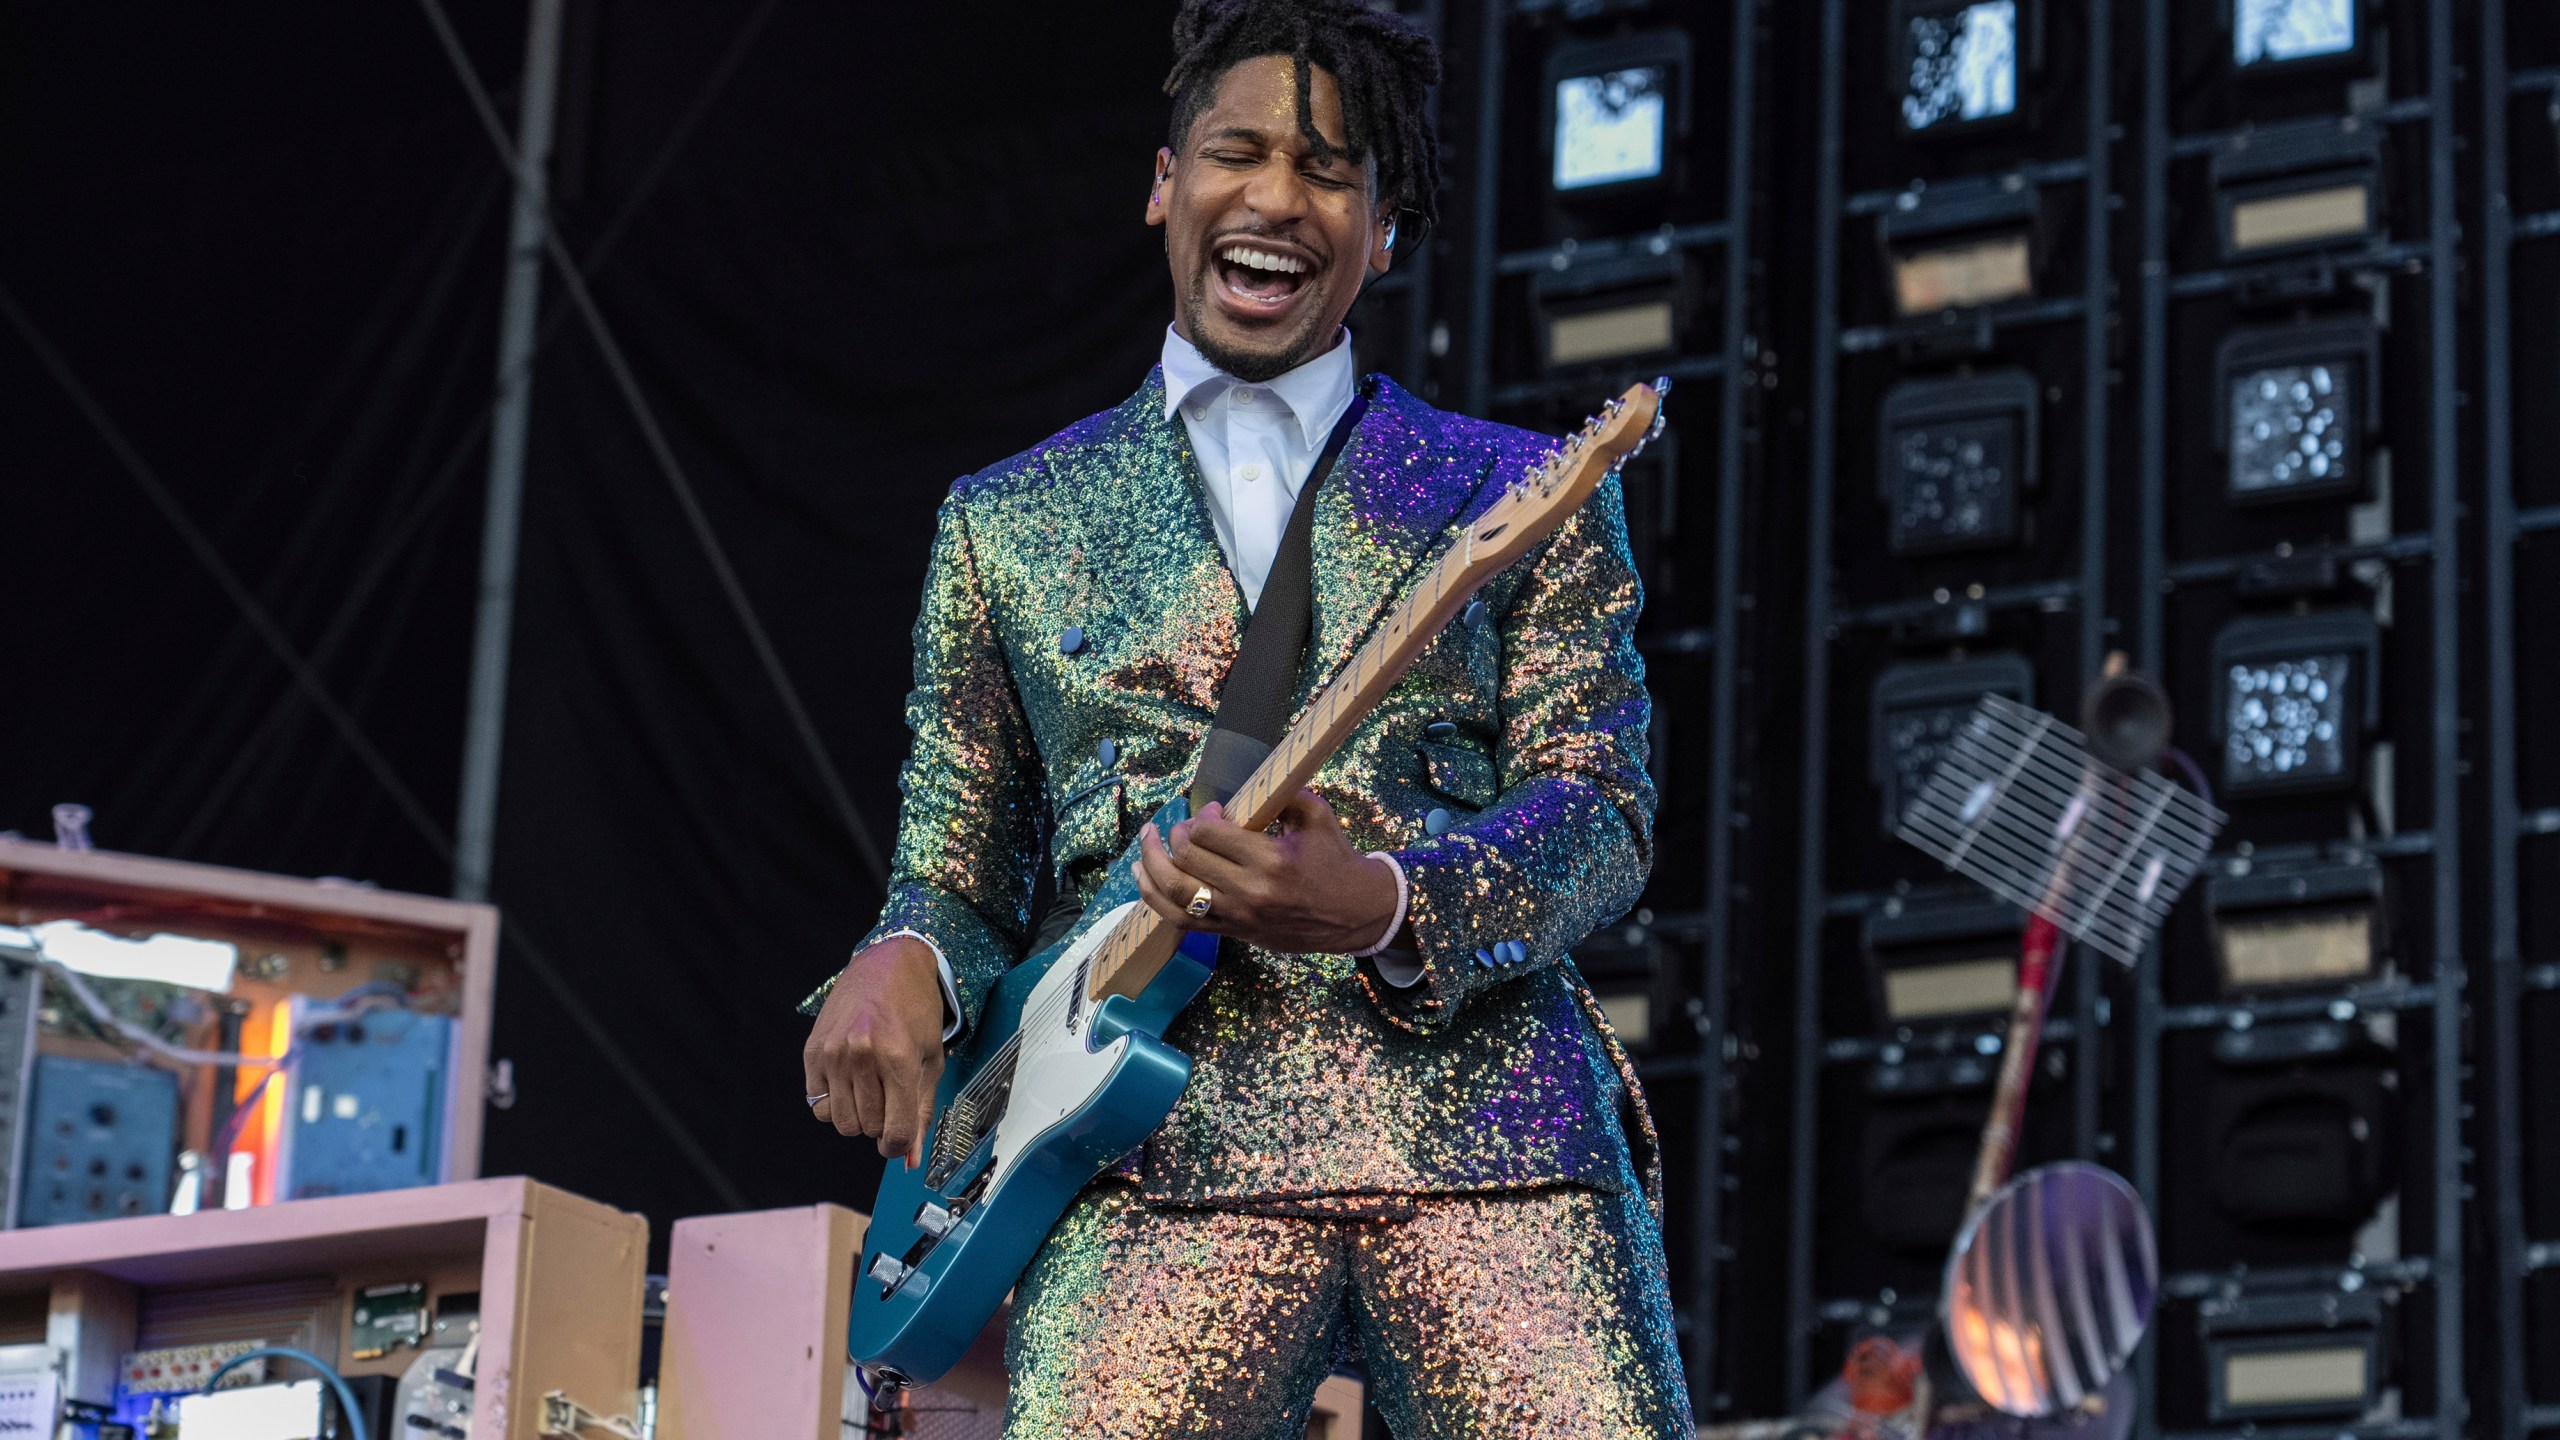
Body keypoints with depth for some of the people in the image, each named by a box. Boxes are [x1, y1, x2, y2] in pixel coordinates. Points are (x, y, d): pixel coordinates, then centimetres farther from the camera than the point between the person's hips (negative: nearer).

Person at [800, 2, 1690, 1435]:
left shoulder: (1520, 495, 15)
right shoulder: (1008, 521, 20)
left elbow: (1602, 818, 5)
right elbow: (960, 876, 21)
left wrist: (1375, 903, -14)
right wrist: (901, 969, -3)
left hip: (1485, 1122, 0)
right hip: (1161, 1149, 1)